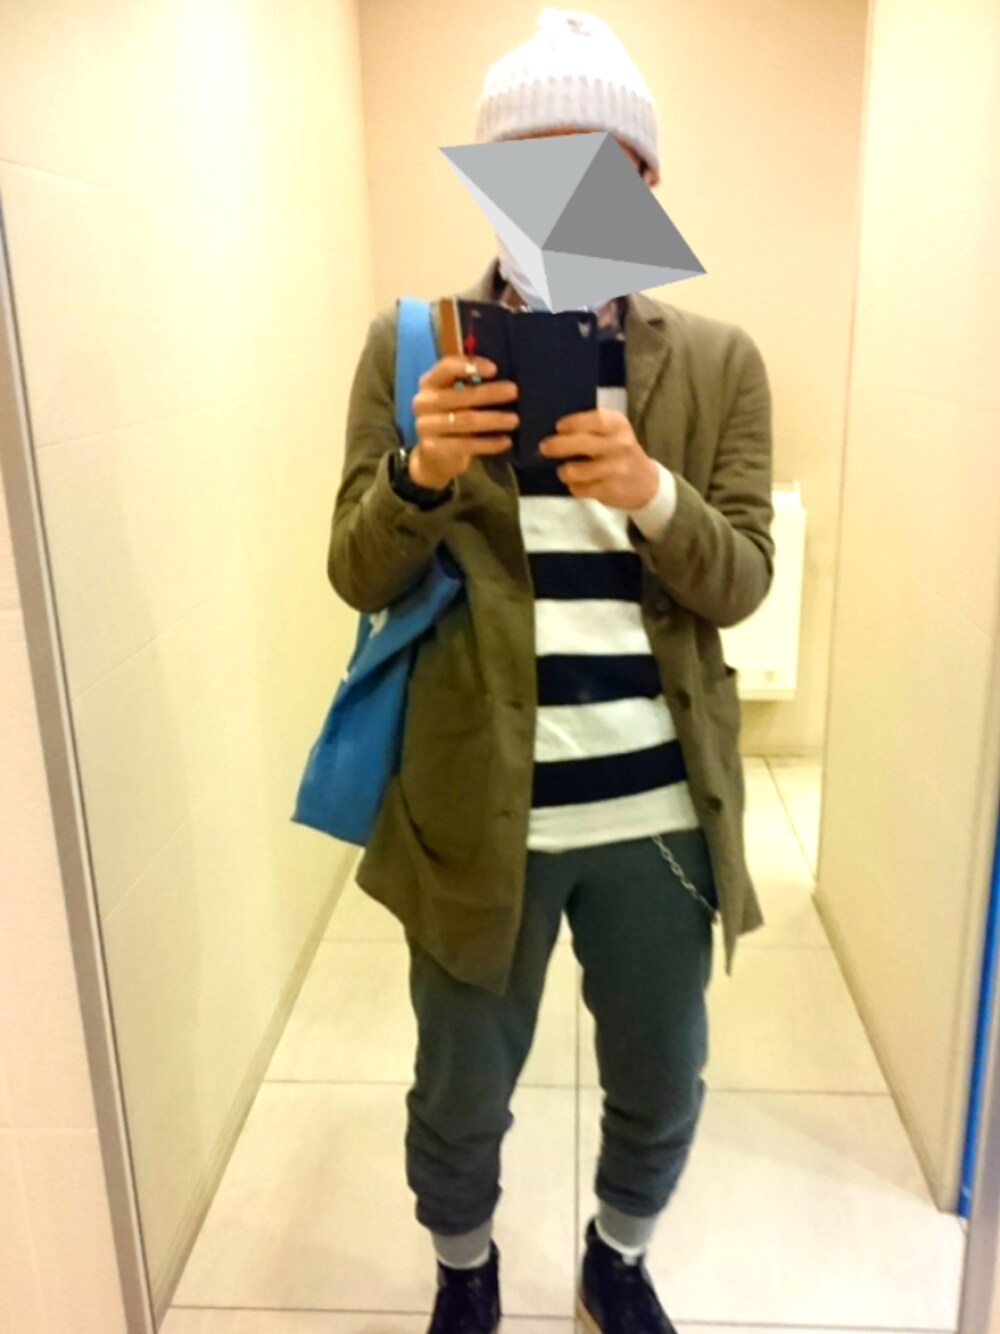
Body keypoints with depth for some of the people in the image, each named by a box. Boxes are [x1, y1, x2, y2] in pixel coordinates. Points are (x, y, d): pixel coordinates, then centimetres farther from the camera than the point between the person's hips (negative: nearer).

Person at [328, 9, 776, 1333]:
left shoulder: (719, 360, 0)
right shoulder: (411, 343, -3)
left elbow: (741, 583, -4)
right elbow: (359, 576, -4)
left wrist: (650, 493, -24)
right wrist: (423, 471, -25)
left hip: (659, 811, 2)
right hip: (478, 808, -1)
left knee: (661, 1089, 21)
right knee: (459, 1099, 18)